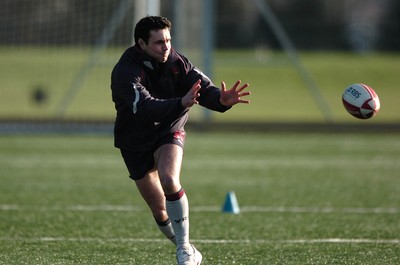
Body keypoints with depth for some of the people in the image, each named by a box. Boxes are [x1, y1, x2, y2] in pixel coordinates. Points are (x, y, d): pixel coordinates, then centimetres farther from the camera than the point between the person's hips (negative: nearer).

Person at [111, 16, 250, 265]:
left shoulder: (177, 62, -14)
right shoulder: (125, 72, -26)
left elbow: (204, 88, -23)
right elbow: (146, 108, -41)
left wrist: (221, 99, -47)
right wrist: (181, 103, -57)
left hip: (169, 132, 1)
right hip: (135, 140, -1)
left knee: (169, 180, -29)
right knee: (159, 210, 3)